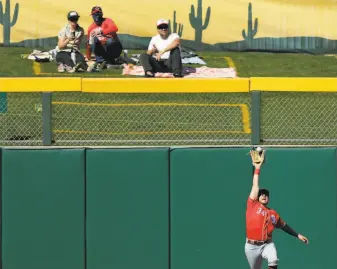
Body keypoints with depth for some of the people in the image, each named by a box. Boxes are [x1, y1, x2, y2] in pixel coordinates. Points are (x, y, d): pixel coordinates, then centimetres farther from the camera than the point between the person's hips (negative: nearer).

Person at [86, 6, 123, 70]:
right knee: (94, 39, -24)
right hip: (102, 49, 3)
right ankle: (100, 61, -28)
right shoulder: (91, 28, 9)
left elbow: (114, 29, -28)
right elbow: (89, 44, 13)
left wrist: (101, 32, -37)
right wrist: (88, 58, 11)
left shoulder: (107, 21, -5)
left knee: (110, 41, -37)